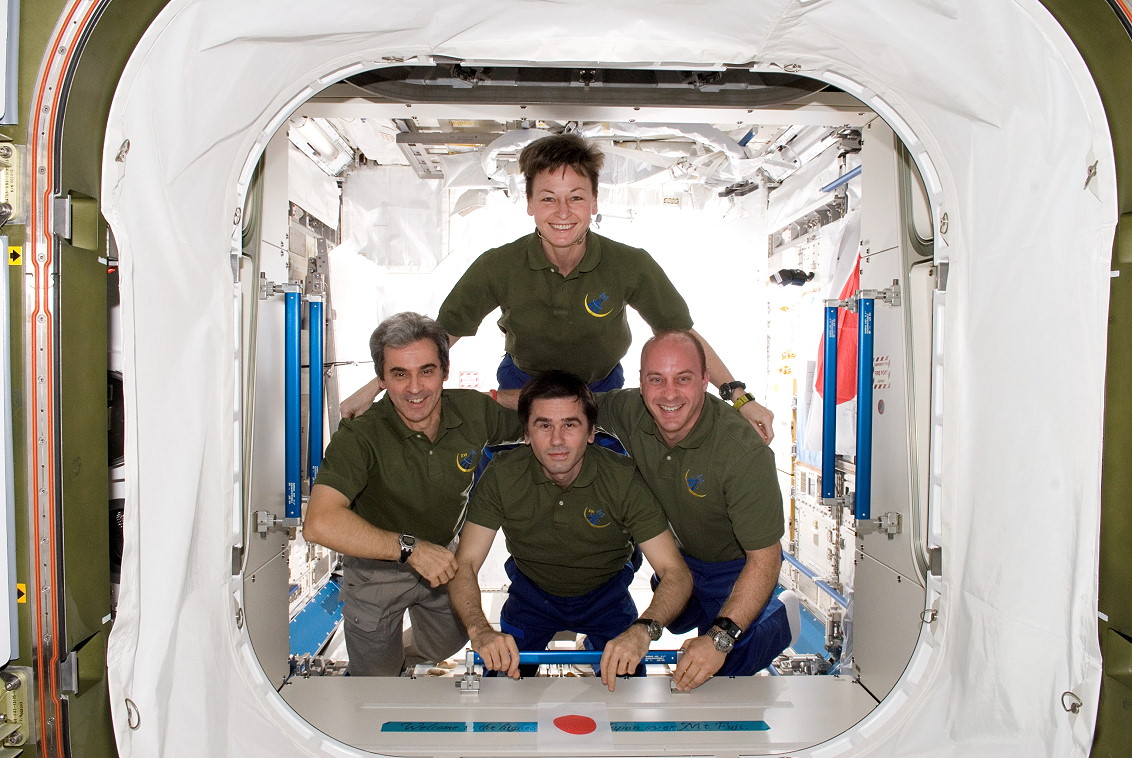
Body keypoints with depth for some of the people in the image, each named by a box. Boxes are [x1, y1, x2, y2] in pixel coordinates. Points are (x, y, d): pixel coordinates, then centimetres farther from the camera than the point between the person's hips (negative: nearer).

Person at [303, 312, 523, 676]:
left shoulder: (474, 410, -20)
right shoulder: (360, 437, -34)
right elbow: (320, 523, -45)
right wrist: (411, 548, -43)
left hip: (443, 558, 4)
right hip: (376, 569, -4)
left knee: (448, 644, 30)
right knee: (377, 677, 18)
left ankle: (402, 654, 61)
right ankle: (385, 659, 52)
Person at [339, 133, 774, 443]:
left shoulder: (630, 266, -28)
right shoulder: (499, 267, -27)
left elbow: (683, 335, -16)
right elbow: (440, 335, -17)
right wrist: (374, 389, -19)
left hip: (603, 387, 1)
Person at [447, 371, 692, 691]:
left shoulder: (623, 478, -27)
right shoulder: (502, 475, -24)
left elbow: (675, 572, -28)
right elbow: (464, 565, -23)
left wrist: (642, 630, -48)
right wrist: (480, 630, -43)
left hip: (605, 593, 0)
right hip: (532, 591, 1)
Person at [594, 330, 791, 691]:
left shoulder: (745, 452, -39)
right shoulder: (630, 411, -24)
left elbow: (764, 558, -35)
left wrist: (721, 638, -44)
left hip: (736, 567, -6)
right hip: (680, 553, 6)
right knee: (673, 623, 30)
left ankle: (774, 619, 27)